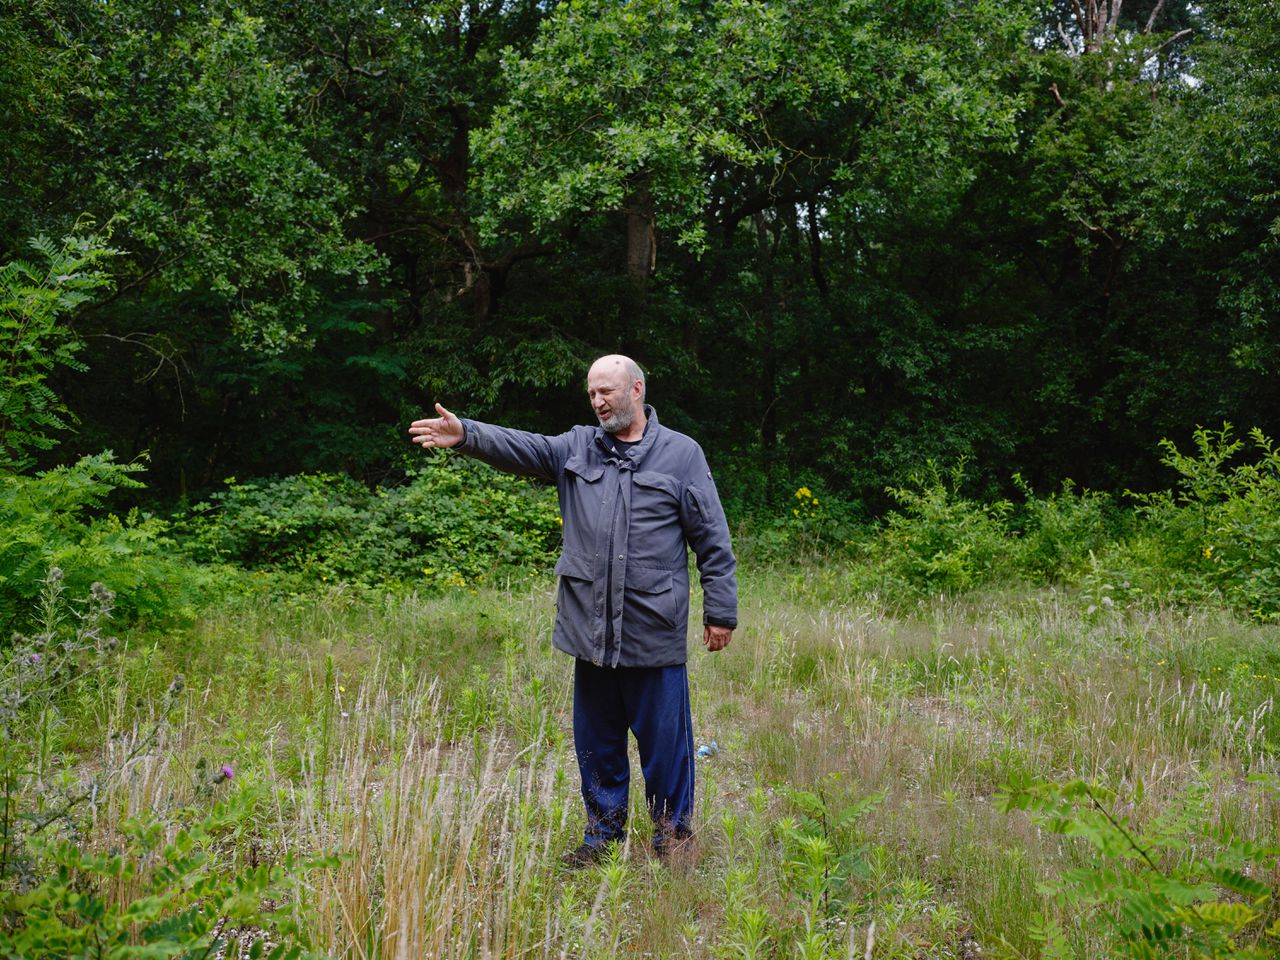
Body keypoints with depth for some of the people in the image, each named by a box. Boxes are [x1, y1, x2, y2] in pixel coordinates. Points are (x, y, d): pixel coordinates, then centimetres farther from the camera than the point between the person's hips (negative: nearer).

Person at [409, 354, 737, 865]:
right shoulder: (577, 448, 10)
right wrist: (466, 435, -24)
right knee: (596, 737, 14)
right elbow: (519, 447, -7)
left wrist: (720, 612, -2)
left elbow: (712, 541, 0)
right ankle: (604, 830, 31)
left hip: (656, 632, -3)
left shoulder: (681, 454, 0)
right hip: (590, 630, 4)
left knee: (664, 737, 5)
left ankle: (672, 833, 24)